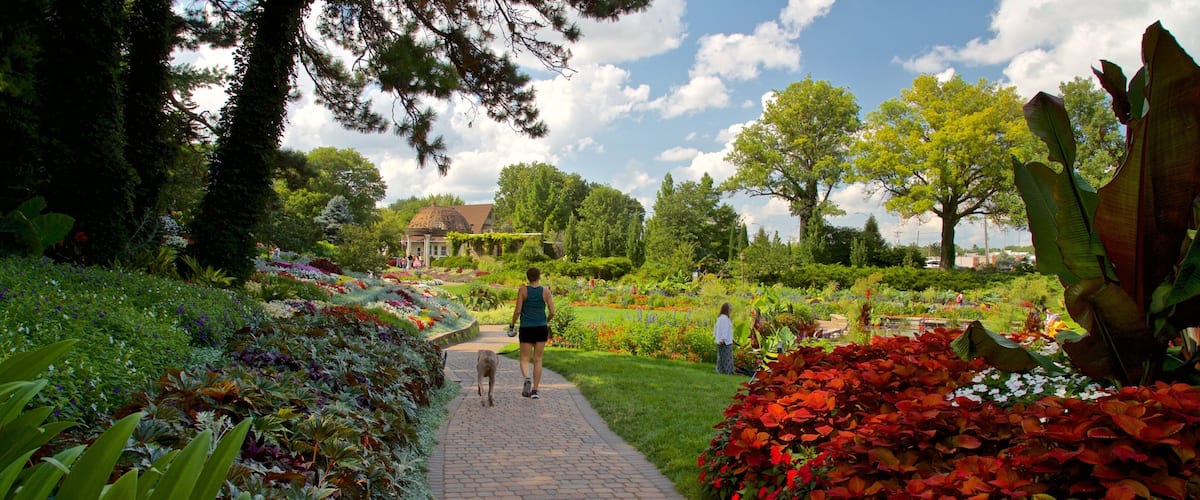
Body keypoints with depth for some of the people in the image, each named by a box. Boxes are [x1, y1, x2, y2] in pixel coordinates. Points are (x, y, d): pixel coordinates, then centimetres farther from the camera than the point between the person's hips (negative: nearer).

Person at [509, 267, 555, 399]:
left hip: (526, 328, -1)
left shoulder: (522, 290, -4)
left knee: (525, 358, 9)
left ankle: (527, 379, -20)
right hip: (541, 328, 1)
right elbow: (552, 312, -1)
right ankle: (535, 390, 10)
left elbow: (518, 310, -8)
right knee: (538, 360, 10)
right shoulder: (545, 291, -1)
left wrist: (512, 323, 8)